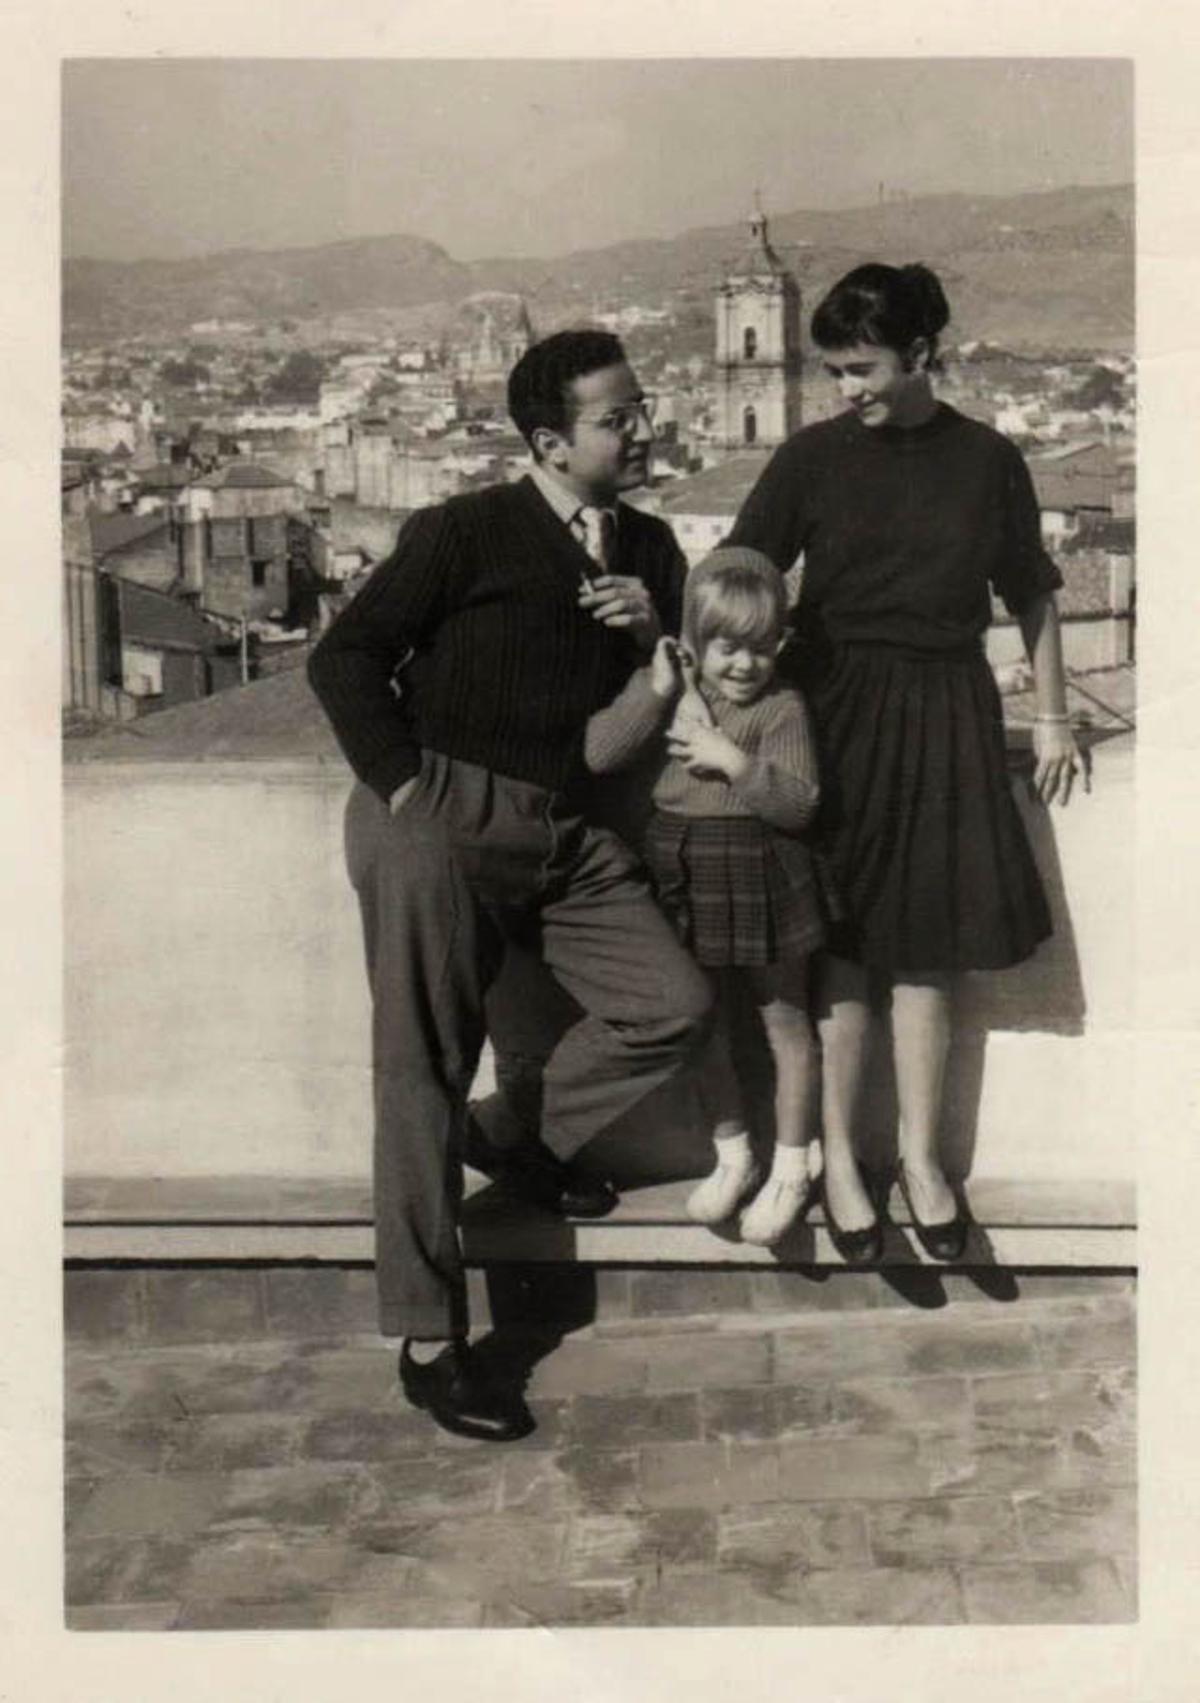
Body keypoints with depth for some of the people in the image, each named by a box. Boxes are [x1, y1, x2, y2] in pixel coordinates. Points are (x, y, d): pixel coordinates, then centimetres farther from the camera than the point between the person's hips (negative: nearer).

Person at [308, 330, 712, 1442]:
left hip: (568, 833, 5)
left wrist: (653, 632, -3)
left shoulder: (647, 547, 14)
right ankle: (427, 1344, 4)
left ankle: (534, 1136, 20)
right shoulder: (463, 533, -3)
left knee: (675, 1004, -8)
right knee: (424, 1070, -4)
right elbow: (344, 656, -2)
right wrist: (403, 784, -9)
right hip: (443, 821, -5)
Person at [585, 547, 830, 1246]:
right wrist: (656, 691, -18)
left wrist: (736, 762, -26)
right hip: (686, 874, 4)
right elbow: (598, 753, -11)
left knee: (785, 1018, 9)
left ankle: (792, 1166, 25)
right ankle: (733, 1155, 33)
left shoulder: (783, 707, -10)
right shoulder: (665, 686, -1)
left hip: (761, 874, -3)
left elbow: (799, 804, -16)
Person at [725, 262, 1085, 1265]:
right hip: (837, 707, -1)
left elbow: (1031, 595, 11)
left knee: (927, 943, 5)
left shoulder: (988, 461, 2)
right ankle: (838, 1156, 14)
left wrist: (1052, 716, 12)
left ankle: (921, 1156, 18)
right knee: (839, 939, 1)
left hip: (946, 714, 1)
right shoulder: (814, 457, -1)